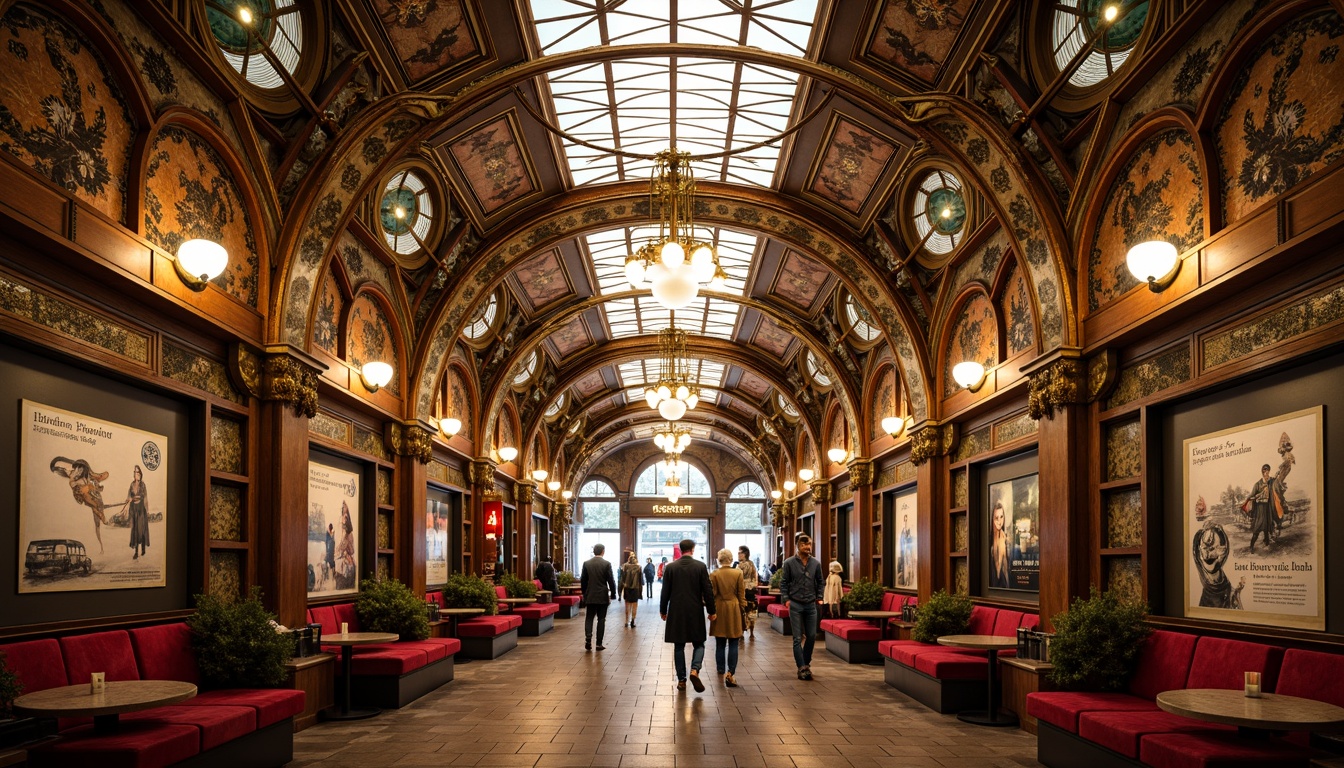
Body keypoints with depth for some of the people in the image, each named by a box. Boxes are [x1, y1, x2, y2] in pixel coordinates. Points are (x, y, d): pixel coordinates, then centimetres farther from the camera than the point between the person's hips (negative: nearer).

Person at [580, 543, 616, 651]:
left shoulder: (586, 563, 0)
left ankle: (588, 639, -11)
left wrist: (584, 594, 14)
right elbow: (611, 580, -8)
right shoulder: (606, 564, -8)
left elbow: (583, 580, 4)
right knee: (601, 619, 5)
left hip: (590, 596, 2)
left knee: (589, 618, 8)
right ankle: (599, 643, 5)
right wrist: (613, 595, 1)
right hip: (603, 596, -2)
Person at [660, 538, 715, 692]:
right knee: (698, 644, 10)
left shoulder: (670, 567, -2)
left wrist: (663, 610, 12)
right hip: (696, 612, -1)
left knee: (679, 646, 10)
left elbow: (665, 592, 1)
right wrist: (711, 611, 4)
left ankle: (681, 680, 10)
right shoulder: (700, 566, -5)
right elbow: (707, 591, -5)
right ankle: (695, 670, -14)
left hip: (676, 613, 1)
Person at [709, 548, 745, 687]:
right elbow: (741, 595, -2)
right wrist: (742, 609, 9)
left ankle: (721, 672, 22)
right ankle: (730, 673, -10)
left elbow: (712, 594, -3)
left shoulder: (714, 574, -6)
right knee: (733, 644, 0)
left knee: (720, 644, 12)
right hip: (734, 610, -1)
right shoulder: (738, 573, -5)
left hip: (719, 610, 1)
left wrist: (711, 611, 6)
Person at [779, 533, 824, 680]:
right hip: (795, 605, -3)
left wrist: (819, 597, 5)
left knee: (811, 636, 7)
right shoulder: (789, 563, -4)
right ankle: (802, 668, -1)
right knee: (798, 638, -3)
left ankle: (806, 663, 26)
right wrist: (786, 599, -8)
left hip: (811, 605, 3)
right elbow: (783, 583, 0)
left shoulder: (816, 563, 4)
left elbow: (820, 582, 13)